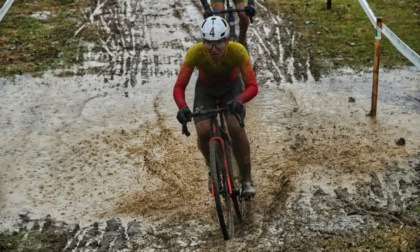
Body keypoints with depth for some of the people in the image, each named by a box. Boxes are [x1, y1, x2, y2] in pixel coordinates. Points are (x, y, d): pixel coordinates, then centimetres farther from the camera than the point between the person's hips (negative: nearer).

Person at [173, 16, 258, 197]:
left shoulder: (238, 51, -35)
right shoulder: (195, 53, -34)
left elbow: (252, 86, -37)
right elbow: (179, 87, -32)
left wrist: (239, 100, -58)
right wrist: (182, 107, -52)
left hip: (231, 87, -1)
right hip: (206, 88, 1)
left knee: (236, 128, -25)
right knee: (203, 131, -22)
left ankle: (246, 179, -6)